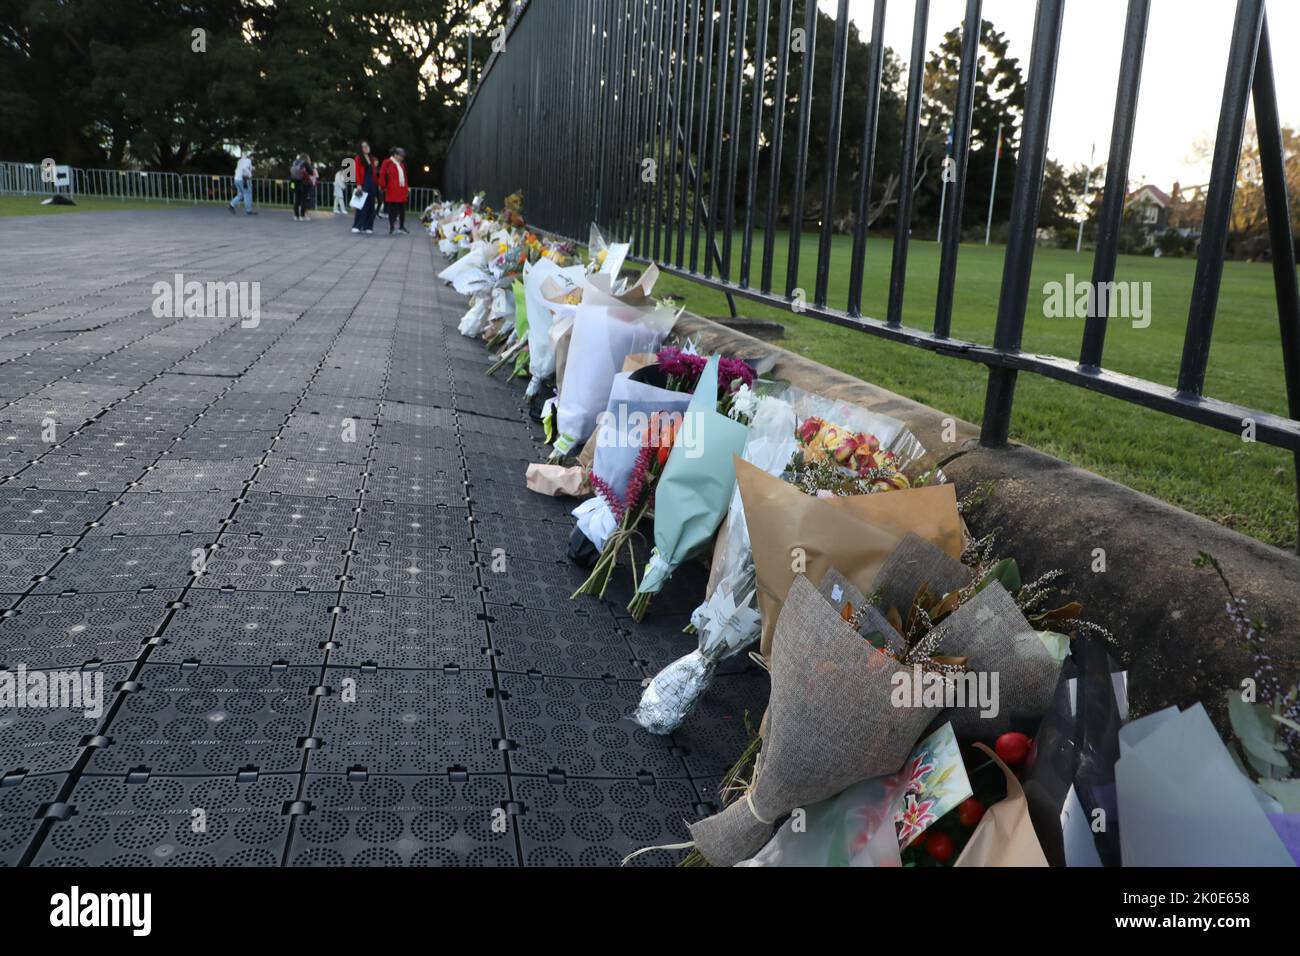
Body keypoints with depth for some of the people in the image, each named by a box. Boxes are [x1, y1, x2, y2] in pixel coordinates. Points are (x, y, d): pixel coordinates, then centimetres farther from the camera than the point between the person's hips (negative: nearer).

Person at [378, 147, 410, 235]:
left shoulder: (401, 164, 17)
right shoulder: (387, 162, -5)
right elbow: (382, 175, -7)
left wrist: (407, 187, 12)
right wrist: (383, 187, -6)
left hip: (402, 191, 7)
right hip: (392, 191, -7)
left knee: (402, 210, 8)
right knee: (393, 209, -5)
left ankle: (401, 227, 17)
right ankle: (391, 227, 1)